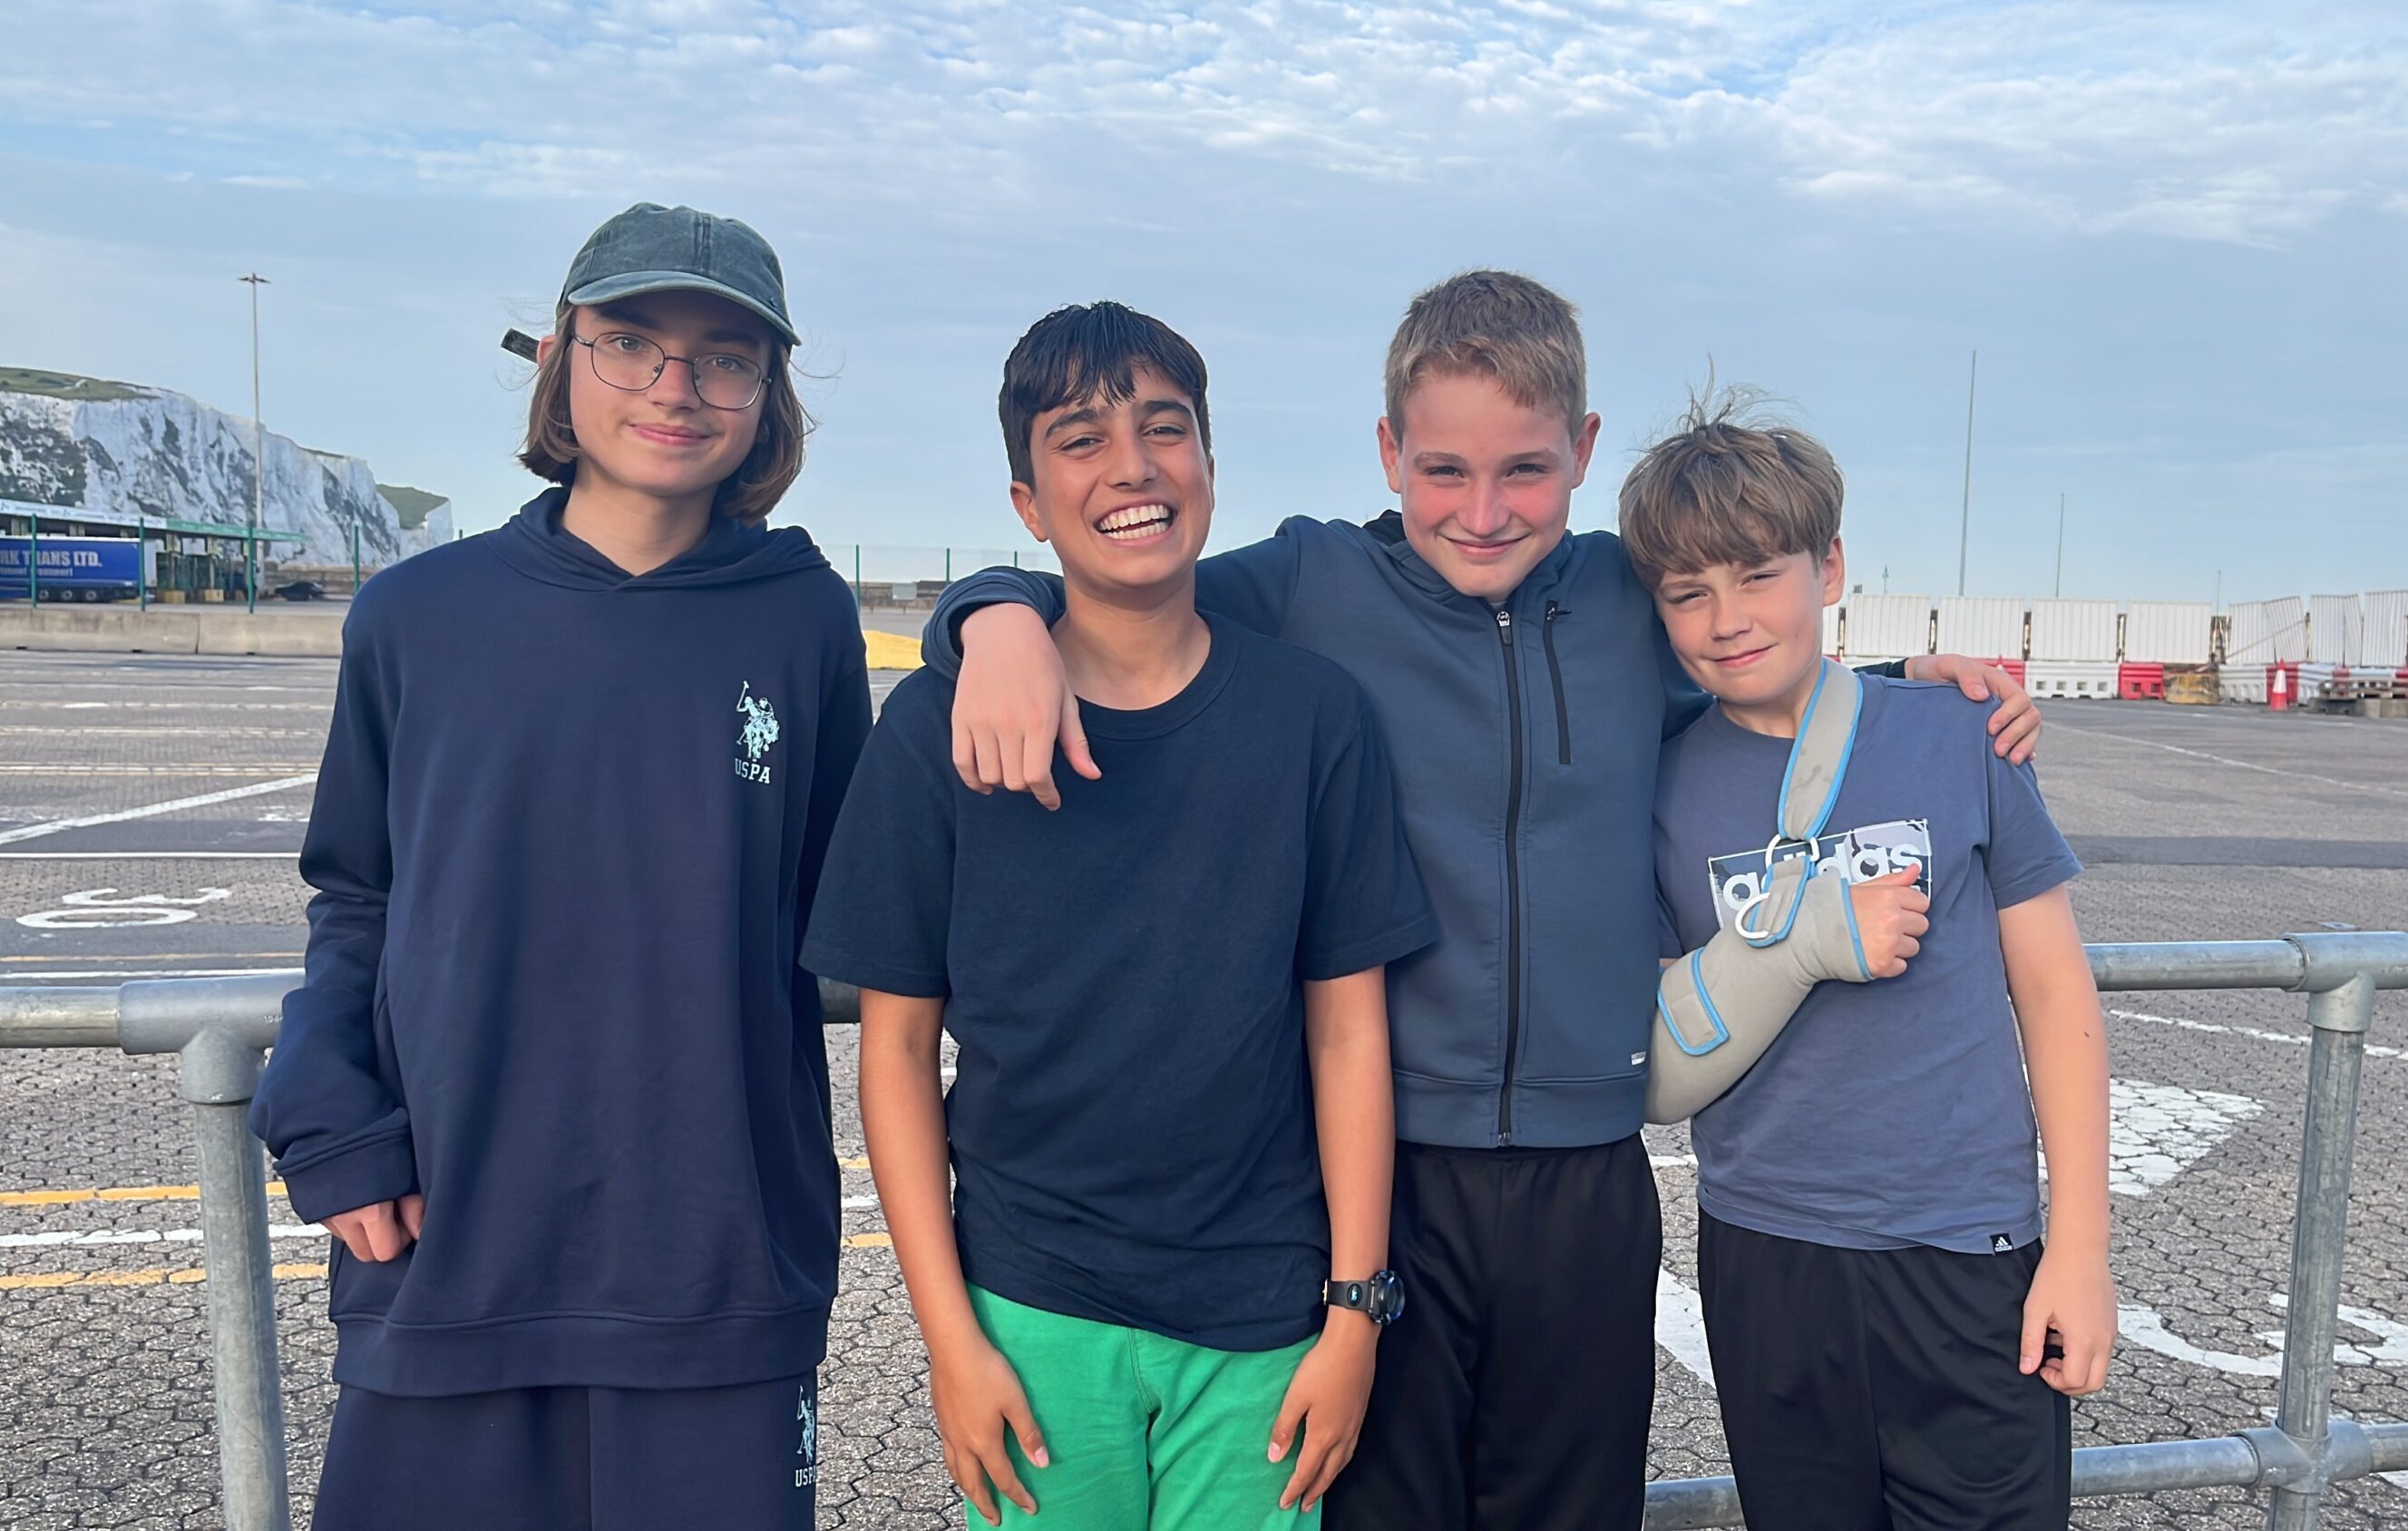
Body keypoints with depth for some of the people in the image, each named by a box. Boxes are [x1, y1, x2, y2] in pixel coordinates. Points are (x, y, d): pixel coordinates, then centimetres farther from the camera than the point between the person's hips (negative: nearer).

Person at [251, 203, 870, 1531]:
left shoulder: (804, 620, -1)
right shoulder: (418, 617, 2)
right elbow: (355, 902, 11)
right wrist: (328, 1126, -1)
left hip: (722, 1281, -1)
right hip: (441, 1271, 1)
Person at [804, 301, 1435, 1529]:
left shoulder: (1312, 713, -3)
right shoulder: (941, 723, -5)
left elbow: (1346, 1026, 0)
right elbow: (898, 1045, -2)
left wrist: (1355, 1310, -2)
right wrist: (950, 1334, -5)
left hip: (1262, 1323, 1)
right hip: (1030, 1312, 0)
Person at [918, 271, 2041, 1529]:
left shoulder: (1632, 600, 5)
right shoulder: (1310, 587, -5)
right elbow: (1101, 603, -4)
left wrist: (1910, 683, 9)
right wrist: (1006, 616, -26)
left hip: (1588, 1181, 3)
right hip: (1373, 1166, -3)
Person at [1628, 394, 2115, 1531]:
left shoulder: (1958, 735, -4)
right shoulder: (1664, 787, -3)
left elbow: (2051, 989, 0)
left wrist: (2080, 1246, -2)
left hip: (1969, 1254, -1)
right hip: (1763, 1259, 1)